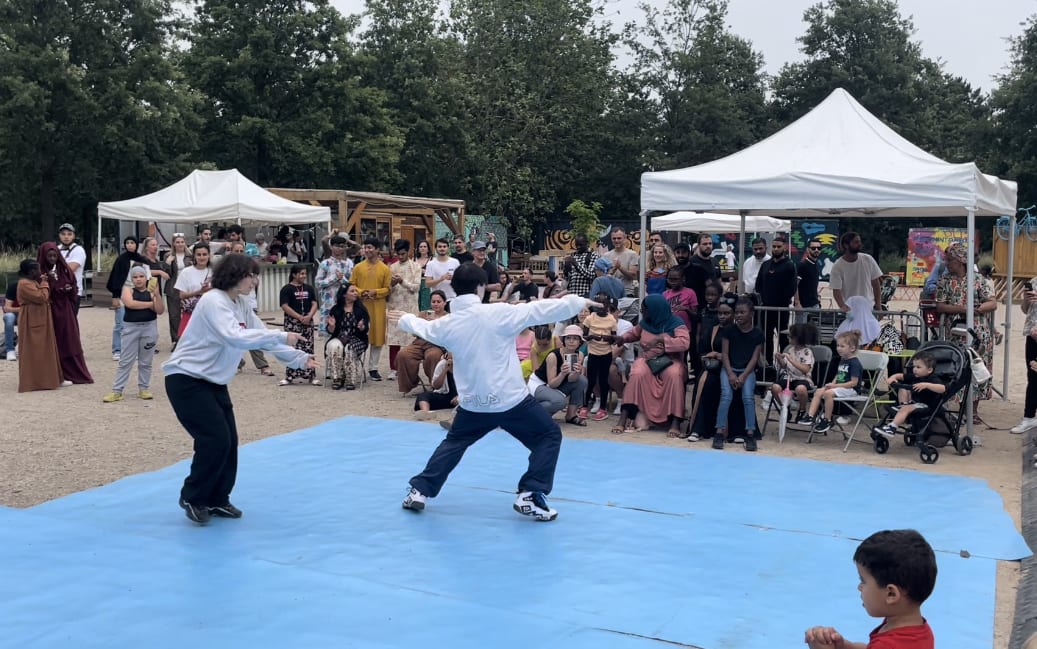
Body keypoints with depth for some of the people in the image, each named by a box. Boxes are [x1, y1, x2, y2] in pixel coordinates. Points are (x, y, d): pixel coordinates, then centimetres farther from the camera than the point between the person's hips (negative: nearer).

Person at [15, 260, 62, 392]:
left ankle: (44, 379, 16)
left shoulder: (32, 282, 15)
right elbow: (41, 297, -22)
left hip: (39, 322, 11)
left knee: (42, 350, 11)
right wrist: (44, 284, -10)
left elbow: (42, 297, 19)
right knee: (34, 351, -6)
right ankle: (33, 381, -2)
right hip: (32, 322, -11)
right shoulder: (24, 284, -17)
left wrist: (43, 283, 8)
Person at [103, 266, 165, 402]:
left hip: (149, 327, 1)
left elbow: (160, 311, -5)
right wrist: (150, 304, -10)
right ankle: (117, 390, 5)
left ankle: (144, 388, 20)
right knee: (125, 361, 2)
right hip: (131, 327, -1)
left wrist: (157, 295, -19)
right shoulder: (128, 289, 2)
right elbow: (130, 303, -17)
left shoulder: (151, 292, 4)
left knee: (146, 362, 9)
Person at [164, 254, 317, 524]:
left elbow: (261, 337, 7)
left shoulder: (240, 305, 6)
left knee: (229, 442, 6)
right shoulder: (213, 302, -22)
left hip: (213, 381, 9)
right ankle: (192, 498, 6)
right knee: (215, 439, -13)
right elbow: (235, 337, -36)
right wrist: (281, 336, -34)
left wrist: (299, 358, -1)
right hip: (186, 380, -9)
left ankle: (217, 500, 22)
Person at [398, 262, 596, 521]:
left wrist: (405, 318, 46)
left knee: (453, 442, 28)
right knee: (549, 436, 13)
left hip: (473, 402, 5)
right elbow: (541, 310, -13)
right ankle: (530, 496, 6)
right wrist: (579, 302, 0)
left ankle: (419, 491, 27)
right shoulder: (498, 313, -15)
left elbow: (420, 327, 22)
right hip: (510, 399, -5)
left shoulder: (446, 324, 0)